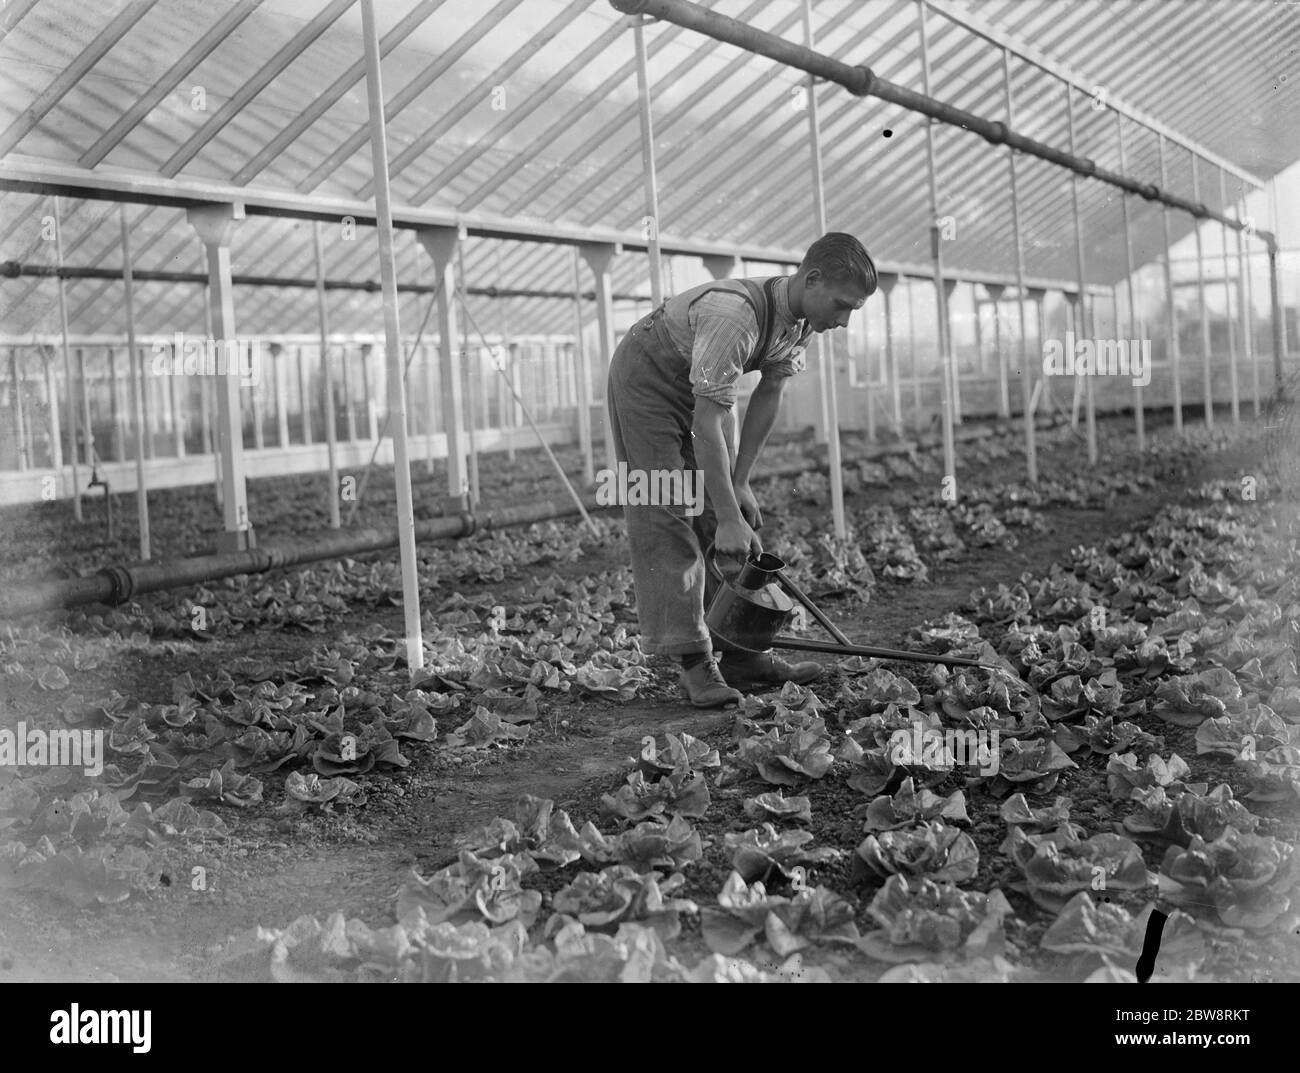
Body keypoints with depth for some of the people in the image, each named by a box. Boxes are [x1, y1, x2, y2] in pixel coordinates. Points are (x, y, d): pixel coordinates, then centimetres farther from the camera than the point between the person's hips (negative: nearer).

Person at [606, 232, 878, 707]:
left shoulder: (802, 318, -13)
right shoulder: (735, 315, -39)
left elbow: (767, 396, -4)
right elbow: (706, 425, -38)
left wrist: (740, 483, -7)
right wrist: (728, 517, -37)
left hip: (704, 384, 8)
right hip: (647, 377, -8)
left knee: (734, 517, 2)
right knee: (666, 516, -13)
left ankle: (743, 653, 3)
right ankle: (694, 662, -14)